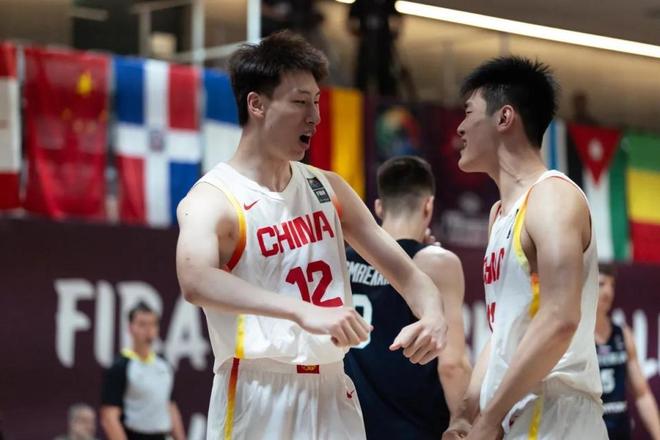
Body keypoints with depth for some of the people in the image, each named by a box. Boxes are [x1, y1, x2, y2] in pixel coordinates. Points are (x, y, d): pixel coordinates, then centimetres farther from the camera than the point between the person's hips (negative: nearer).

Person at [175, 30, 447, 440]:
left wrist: (433, 315, -11)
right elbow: (196, 281, -32)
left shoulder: (328, 189, 10)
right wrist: (304, 312, -43)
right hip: (260, 399, -6)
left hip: (332, 393, 6)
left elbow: (404, 270, 13)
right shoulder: (213, 199, -11)